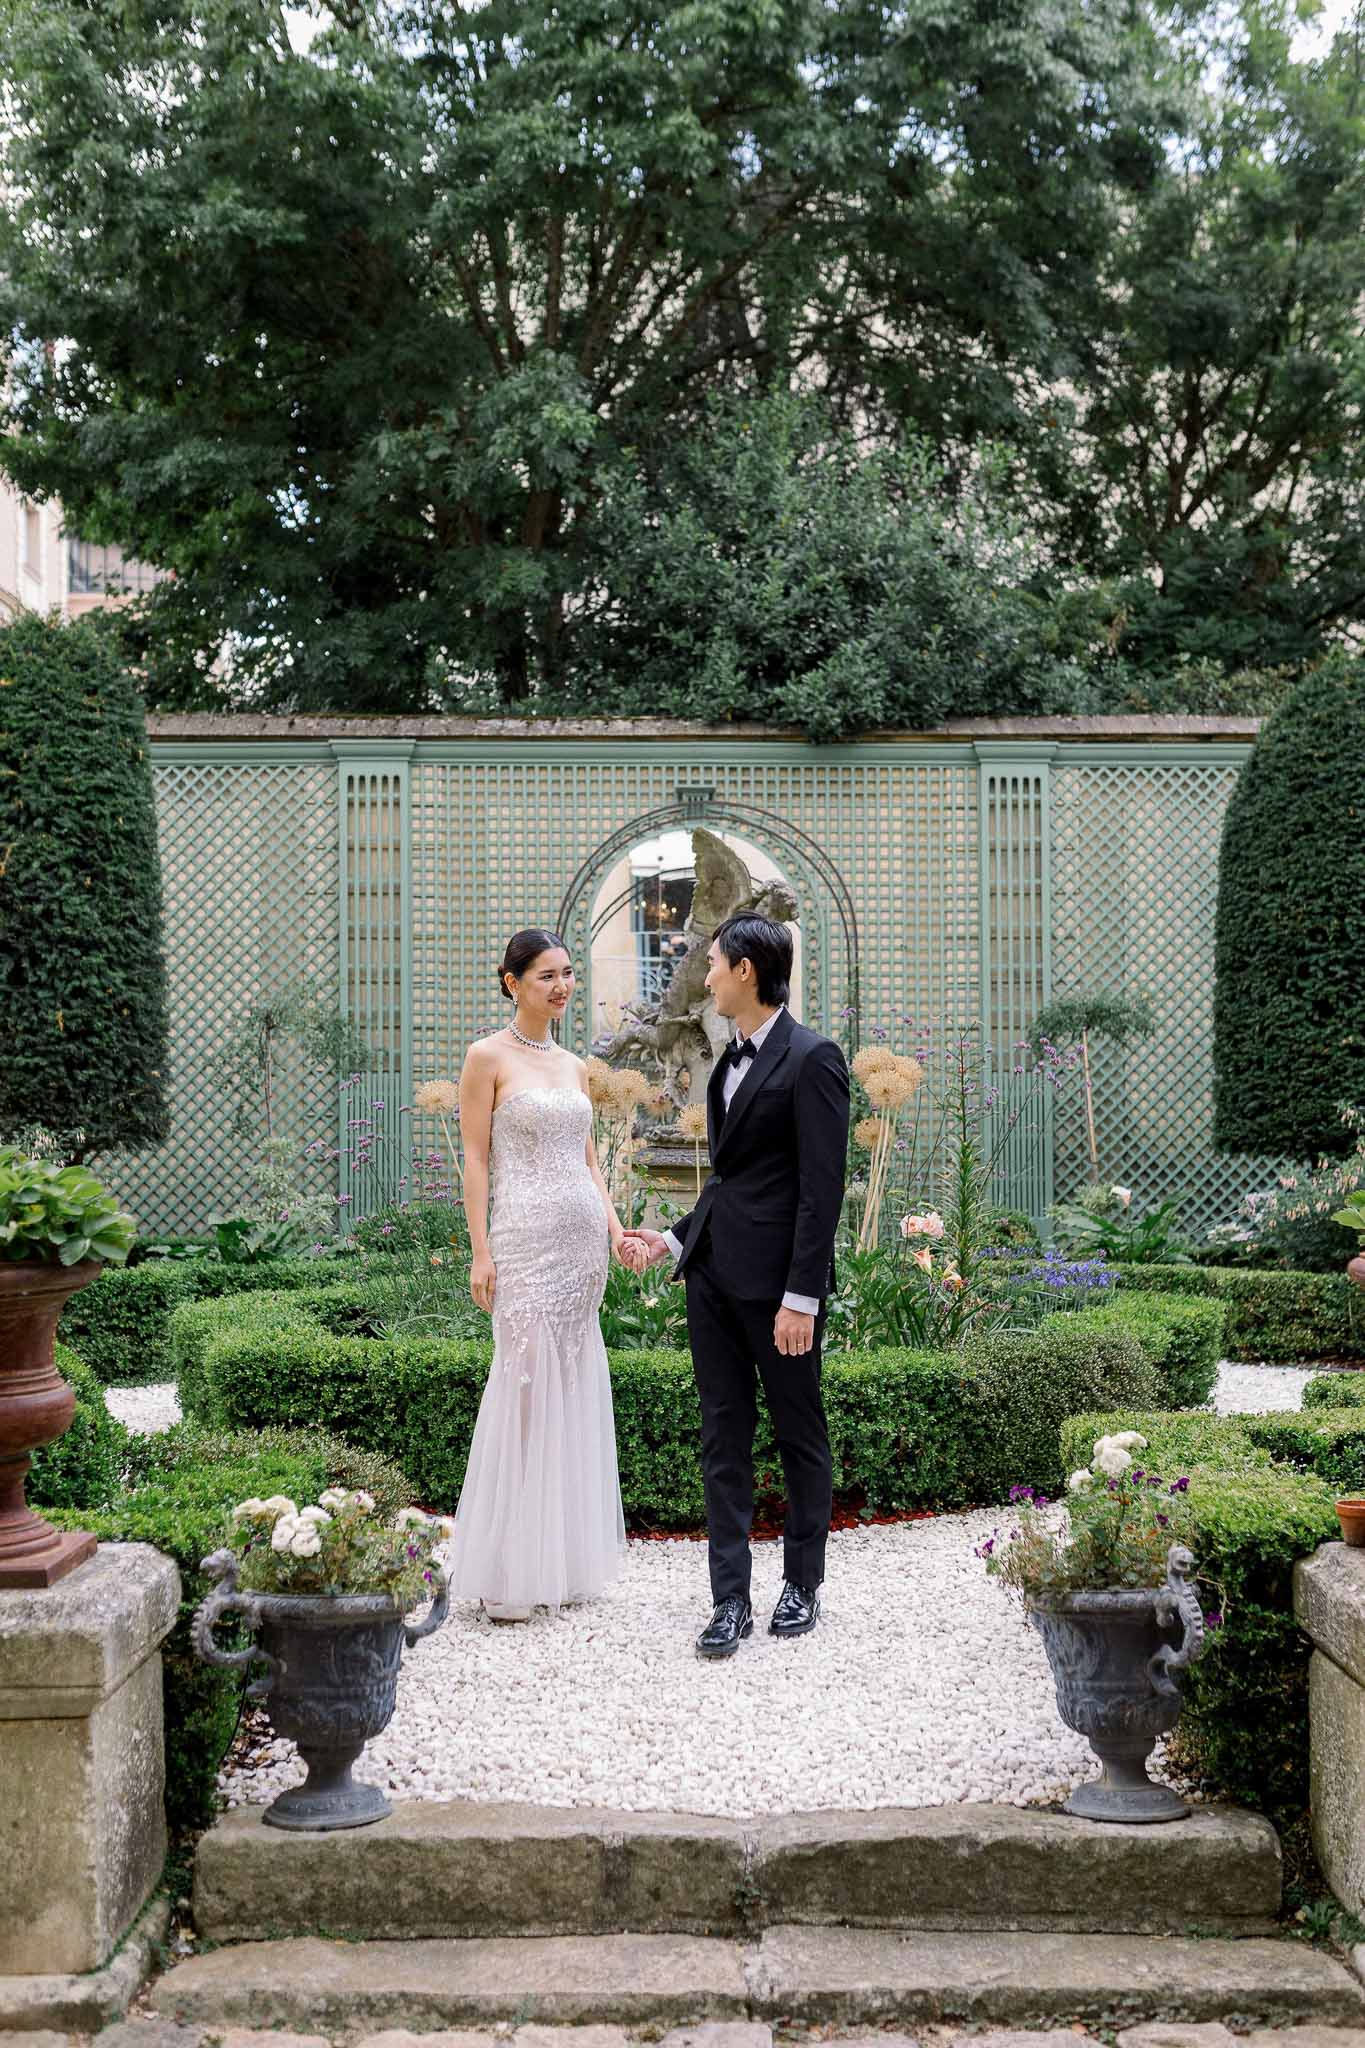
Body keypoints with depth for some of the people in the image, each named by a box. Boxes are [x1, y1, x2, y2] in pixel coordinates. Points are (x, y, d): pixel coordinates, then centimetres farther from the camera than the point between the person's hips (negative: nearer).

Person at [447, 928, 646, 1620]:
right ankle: (503, 1573, 1)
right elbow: (475, 1158, -7)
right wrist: (480, 1252, -12)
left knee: (575, 1391, 8)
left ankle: (562, 1560, 17)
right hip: (527, 1238, -7)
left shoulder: (574, 1066, 15)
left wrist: (615, 1231, 5)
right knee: (526, 1389, -7)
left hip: (583, 1240, 7)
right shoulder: (488, 1057, -3)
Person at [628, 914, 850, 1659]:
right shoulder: (731, 1061, 14)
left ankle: (803, 1585, 22)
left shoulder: (811, 1059, -11)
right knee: (723, 1438, 6)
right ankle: (730, 1600, 10)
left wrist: (801, 1296, -19)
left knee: (800, 1436, 8)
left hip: (776, 1281, -8)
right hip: (713, 1274, 8)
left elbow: (822, 1187, -16)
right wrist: (678, 1237, 14)